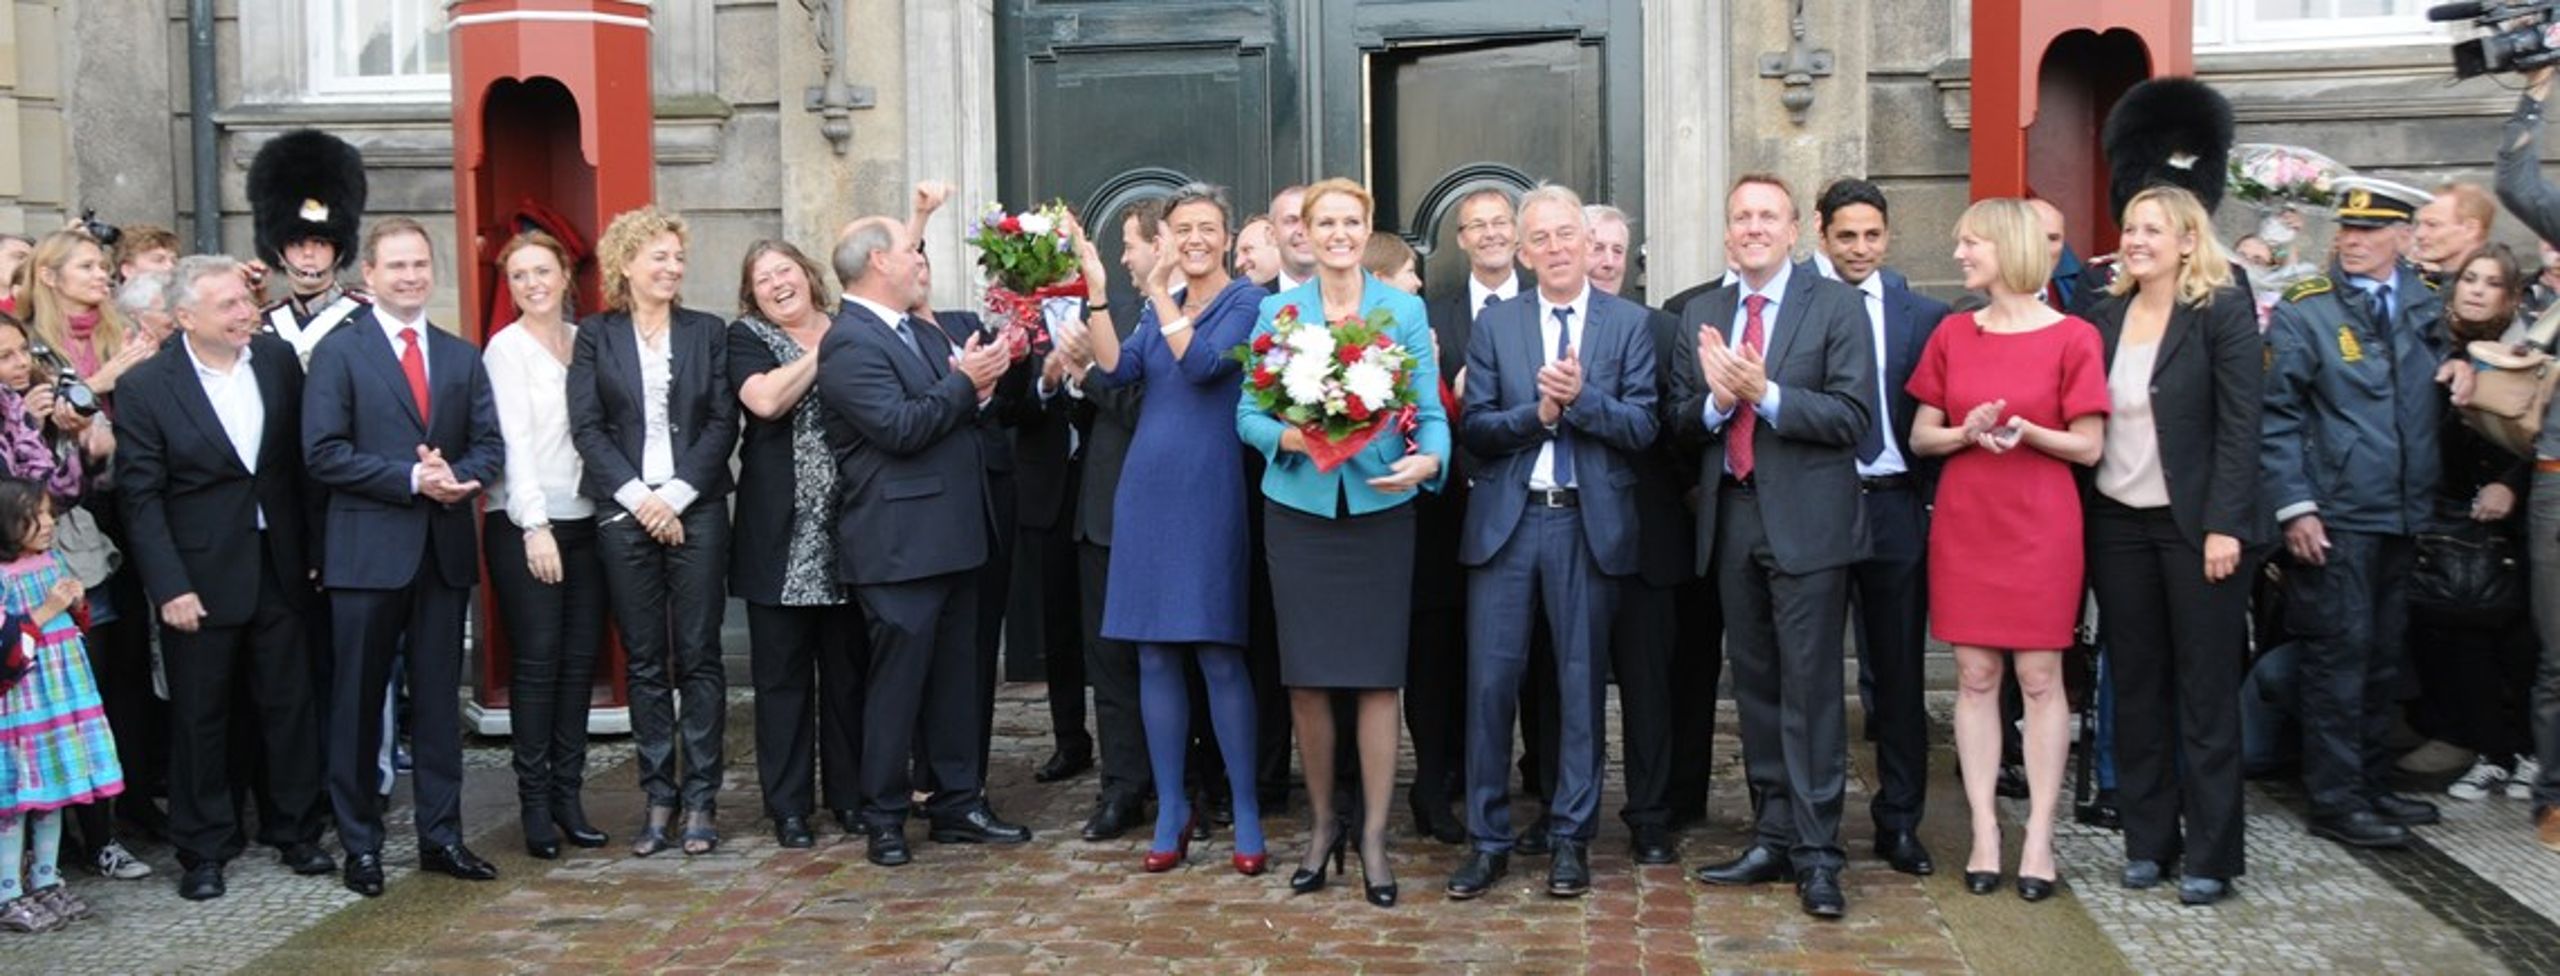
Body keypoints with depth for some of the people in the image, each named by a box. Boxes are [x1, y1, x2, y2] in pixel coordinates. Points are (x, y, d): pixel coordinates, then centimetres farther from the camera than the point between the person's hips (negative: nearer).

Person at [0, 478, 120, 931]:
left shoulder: (50, 562, 8)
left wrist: (75, 603, 1)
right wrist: (44, 613, -20)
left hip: (62, 696, 7)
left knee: (54, 790, 13)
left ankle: (46, 884, 24)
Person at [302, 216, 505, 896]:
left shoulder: (462, 358, 13)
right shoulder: (338, 353, -1)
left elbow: (490, 445, 9)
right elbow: (323, 453, -10)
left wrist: (456, 476, -13)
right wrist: (411, 478, -17)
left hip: (445, 551, 4)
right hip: (367, 551, -4)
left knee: (439, 700, 9)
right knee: (358, 704, 3)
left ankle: (441, 836, 18)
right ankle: (361, 845, 13)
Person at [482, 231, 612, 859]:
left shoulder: (586, 342, 12)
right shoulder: (506, 348, -2)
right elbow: (514, 440, -8)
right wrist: (535, 526, -15)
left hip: (585, 522, 5)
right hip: (525, 527, -4)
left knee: (580, 661, 5)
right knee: (536, 662, -4)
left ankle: (568, 795, 13)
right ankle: (535, 803, 4)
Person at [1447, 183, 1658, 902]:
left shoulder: (1629, 323, 4)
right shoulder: (1495, 325, 8)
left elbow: (1643, 426, -4)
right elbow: (1473, 426, 1)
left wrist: (1580, 398, -18)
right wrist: (1538, 413, -15)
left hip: (1590, 523, -1)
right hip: (1506, 520, 1)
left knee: (1581, 682, 6)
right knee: (1490, 679, 0)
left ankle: (1571, 838, 17)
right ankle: (1488, 839, 11)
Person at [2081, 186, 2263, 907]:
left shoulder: (2223, 312, -5)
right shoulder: (2104, 316, 9)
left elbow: (2239, 427, -10)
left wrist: (2225, 526, -16)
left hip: (2195, 525, -5)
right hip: (2117, 523, 5)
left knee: (2206, 693, 2)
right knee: (2135, 687, 9)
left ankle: (2211, 855, 10)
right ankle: (2148, 841, 19)